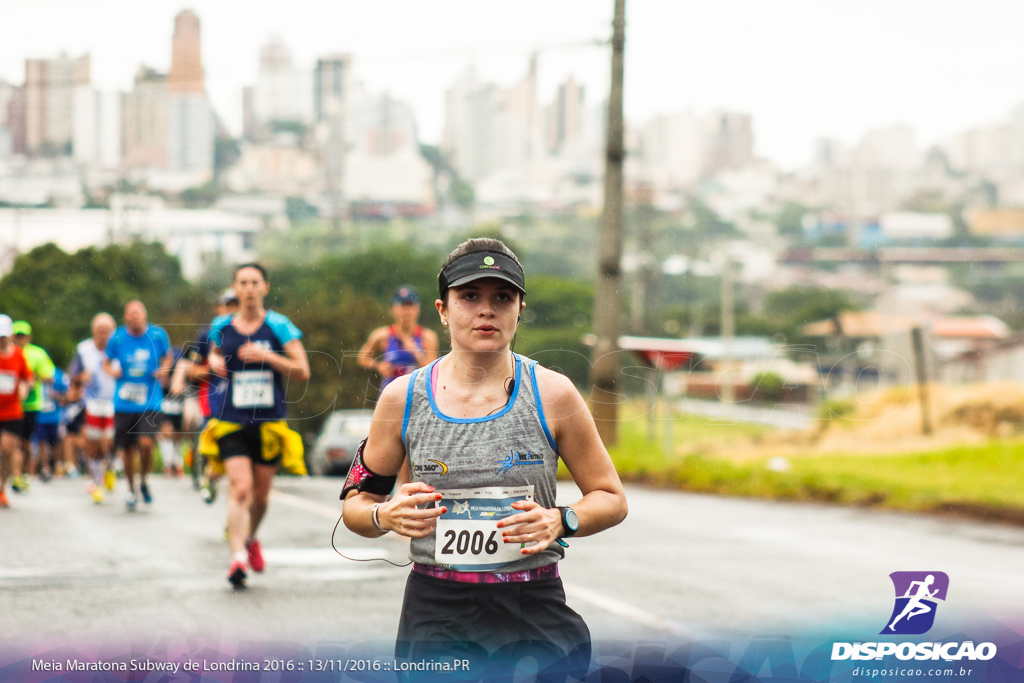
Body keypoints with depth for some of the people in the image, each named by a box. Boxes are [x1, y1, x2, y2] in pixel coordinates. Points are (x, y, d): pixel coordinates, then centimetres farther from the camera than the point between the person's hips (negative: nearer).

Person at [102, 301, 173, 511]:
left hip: (150, 401, -1)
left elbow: (168, 355, 16)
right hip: (124, 402, 1)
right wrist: (112, 371, -9)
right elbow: (106, 362, 13)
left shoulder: (158, 335, -2)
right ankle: (131, 490, 28)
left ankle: (143, 482, 9)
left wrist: (163, 370, -3)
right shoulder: (117, 338, -1)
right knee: (127, 449, 6)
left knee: (146, 442, -19)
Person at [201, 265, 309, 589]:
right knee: (240, 487, -19)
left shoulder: (279, 326, -3)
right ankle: (237, 556, -26)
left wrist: (267, 356, -19)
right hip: (232, 423, 0)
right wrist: (214, 362, 2)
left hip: (269, 424, 0)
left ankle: (251, 540, 42)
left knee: (260, 493, 13)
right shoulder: (221, 327, 5)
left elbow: (302, 371, -6)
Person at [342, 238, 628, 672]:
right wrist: (385, 516, -13)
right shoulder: (402, 398, 0)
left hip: (535, 614, 0)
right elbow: (356, 502, 9)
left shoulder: (552, 394, -2)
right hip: (435, 615, 1)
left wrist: (560, 521, -14)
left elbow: (611, 499, 5)